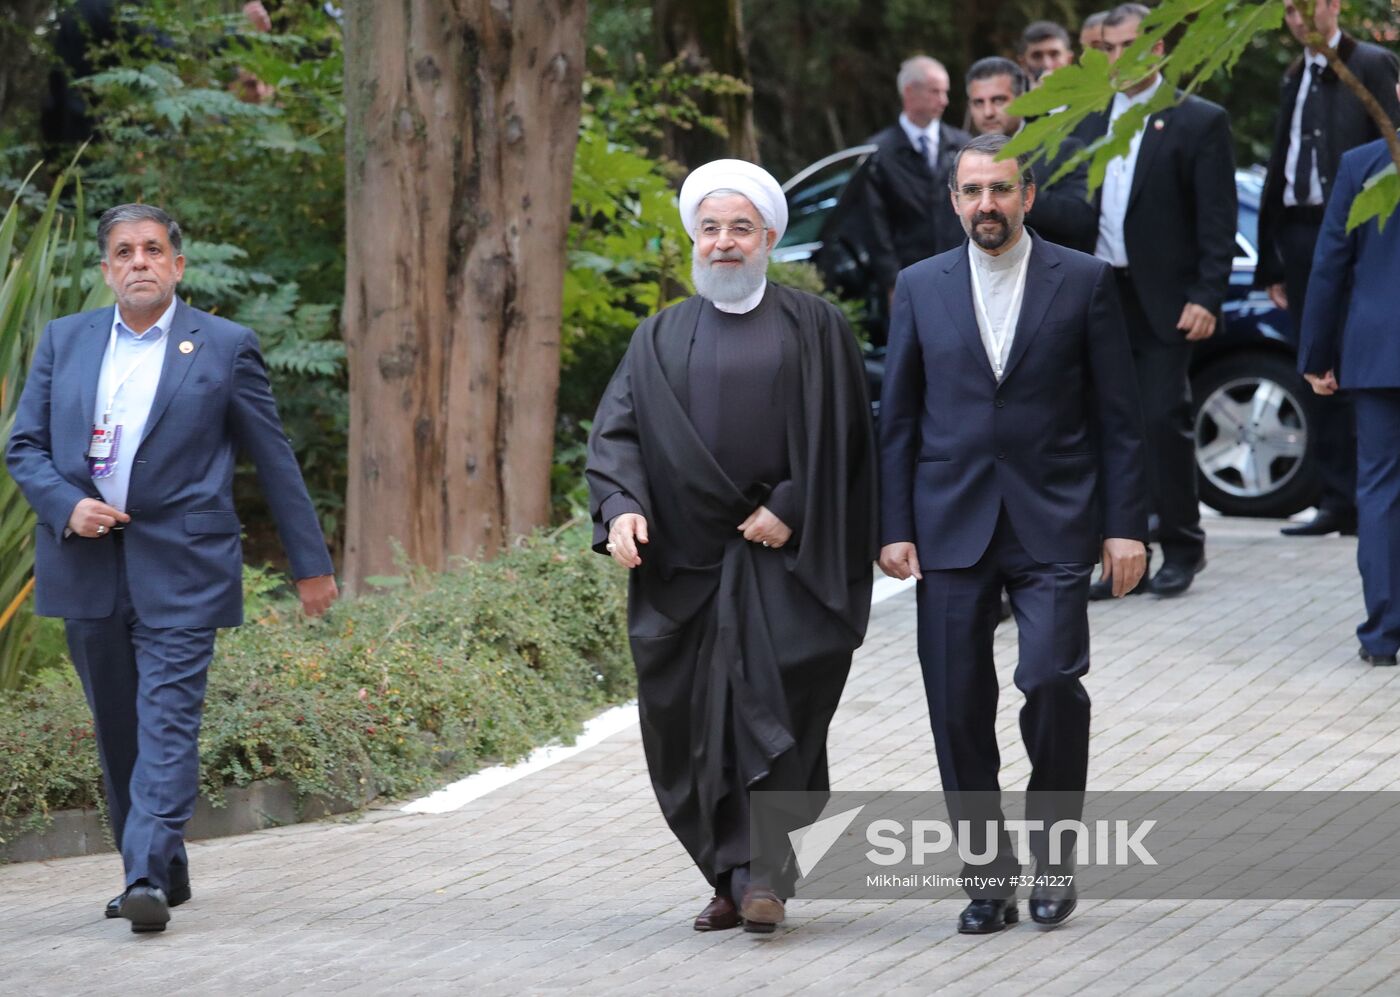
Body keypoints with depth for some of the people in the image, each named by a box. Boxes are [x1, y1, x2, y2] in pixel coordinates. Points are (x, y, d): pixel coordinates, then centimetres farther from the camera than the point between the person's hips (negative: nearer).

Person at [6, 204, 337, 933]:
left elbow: (274, 461, 6)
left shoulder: (225, 347, 3)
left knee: (167, 722, -14)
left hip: (178, 571, -4)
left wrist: (311, 564, 7)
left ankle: (149, 878, -21)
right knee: (116, 730, 10)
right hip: (86, 566, 4)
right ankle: (164, 872, 21)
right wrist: (67, 506, -10)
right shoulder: (63, 342, 11)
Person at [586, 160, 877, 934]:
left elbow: (842, 437, 1)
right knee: (696, 721, 2)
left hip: (783, 554, -3)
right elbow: (617, 430, 4)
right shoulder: (663, 339, 14)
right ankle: (733, 878, 12)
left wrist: (789, 508, -10)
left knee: (774, 706, -14)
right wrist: (620, 507, -14)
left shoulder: (814, 329, 7)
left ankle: (763, 871, -14)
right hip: (686, 559, 3)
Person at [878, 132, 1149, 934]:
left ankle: (1054, 851, 4)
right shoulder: (921, 288, 9)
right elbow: (898, 416, 10)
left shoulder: (1084, 282, 3)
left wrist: (1125, 525, -2)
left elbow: (1118, 415, 3)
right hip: (952, 528, 2)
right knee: (959, 710, 1)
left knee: (1052, 683, -16)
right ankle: (990, 877, 11)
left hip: (1052, 527, -2)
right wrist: (895, 527, 3)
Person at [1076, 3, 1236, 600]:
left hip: (1162, 300, -5)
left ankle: (1181, 546, 6)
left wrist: (1207, 298, -15)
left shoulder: (1199, 122, -2)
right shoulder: (1089, 123, 14)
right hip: (1099, 296, 5)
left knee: (1163, 420, -7)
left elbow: (1217, 219, -6)